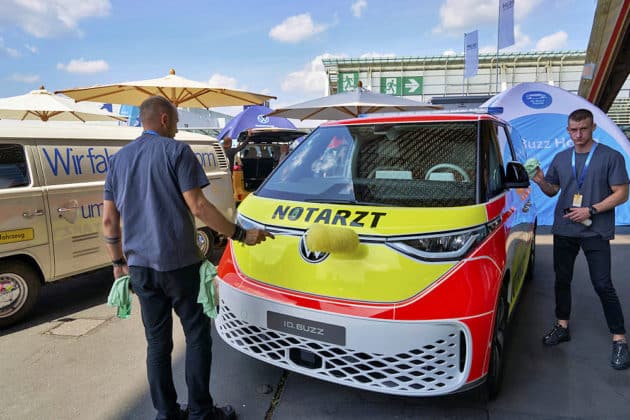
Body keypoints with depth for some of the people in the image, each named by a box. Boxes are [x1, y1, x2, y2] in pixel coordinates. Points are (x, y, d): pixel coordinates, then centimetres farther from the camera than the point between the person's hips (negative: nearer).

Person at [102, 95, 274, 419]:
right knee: (196, 335, 7)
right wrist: (241, 235, -9)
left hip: (139, 267, 6)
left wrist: (118, 262, 20)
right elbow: (198, 207, -15)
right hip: (178, 263, -5)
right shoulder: (176, 151, -6)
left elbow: (109, 220, 11)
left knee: (157, 341, 13)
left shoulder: (118, 159, 12)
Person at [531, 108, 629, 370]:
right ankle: (562, 327, 26)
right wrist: (541, 181, -6)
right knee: (562, 280, 11)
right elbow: (552, 191, 16)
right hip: (564, 230, 5)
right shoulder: (561, 159, 9)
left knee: (603, 285, -6)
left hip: (596, 232, -5)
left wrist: (591, 210, -18)